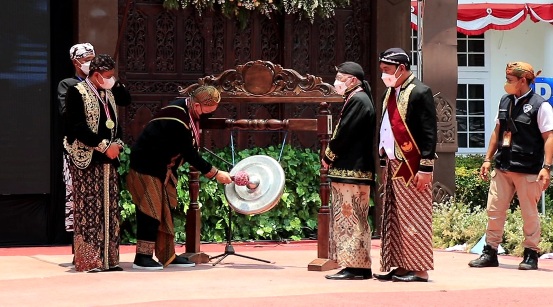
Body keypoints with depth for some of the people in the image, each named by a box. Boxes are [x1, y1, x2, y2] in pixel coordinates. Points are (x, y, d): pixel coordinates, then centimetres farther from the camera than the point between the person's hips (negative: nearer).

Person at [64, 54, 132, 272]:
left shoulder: (108, 93, 13)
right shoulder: (77, 92, -8)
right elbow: (77, 127, -15)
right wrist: (103, 146, -16)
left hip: (109, 159, 7)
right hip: (87, 160, -7)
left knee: (109, 209, 6)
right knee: (89, 210, -7)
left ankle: (108, 258, 10)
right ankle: (88, 260, -6)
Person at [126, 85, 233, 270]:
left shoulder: (185, 107, -2)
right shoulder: (177, 121, -29)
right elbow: (190, 155, -25)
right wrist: (215, 174, -20)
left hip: (164, 168, 10)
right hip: (147, 166, -10)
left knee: (166, 209, 9)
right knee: (151, 211, -9)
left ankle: (168, 256, 13)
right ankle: (142, 257, -5)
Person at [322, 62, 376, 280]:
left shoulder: (358, 100, -13)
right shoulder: (356, 99, 19)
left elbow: (344, 134, -18)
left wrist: (328, 157, -6)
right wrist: (331, 158, 9)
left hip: (351, 171, -10)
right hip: (352, 169, 10)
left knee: (350, 218, -8)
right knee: (350, 218, 11)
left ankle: (355, 266, -7)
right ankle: (357, 266, 13)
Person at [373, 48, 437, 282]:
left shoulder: (420, 93, -10)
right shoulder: (390, 93, 15)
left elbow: (429, 133, -14)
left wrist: (426, 168, -18)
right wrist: (383, 162, 16)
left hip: (411, 167, -9)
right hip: (392, 166, 9)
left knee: (414, 218, -4)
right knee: (393, 219, 9)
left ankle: (419, 269, 1)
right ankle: (400, 266, 14)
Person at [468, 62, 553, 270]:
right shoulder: (505, 102, 11)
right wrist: (488, 159, 15)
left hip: (528, 171, -6)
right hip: (502, 167, 6)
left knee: (530, 214, 2)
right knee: (494, 210, 6)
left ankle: (531, 255, 13)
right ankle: (490, 253, 14)